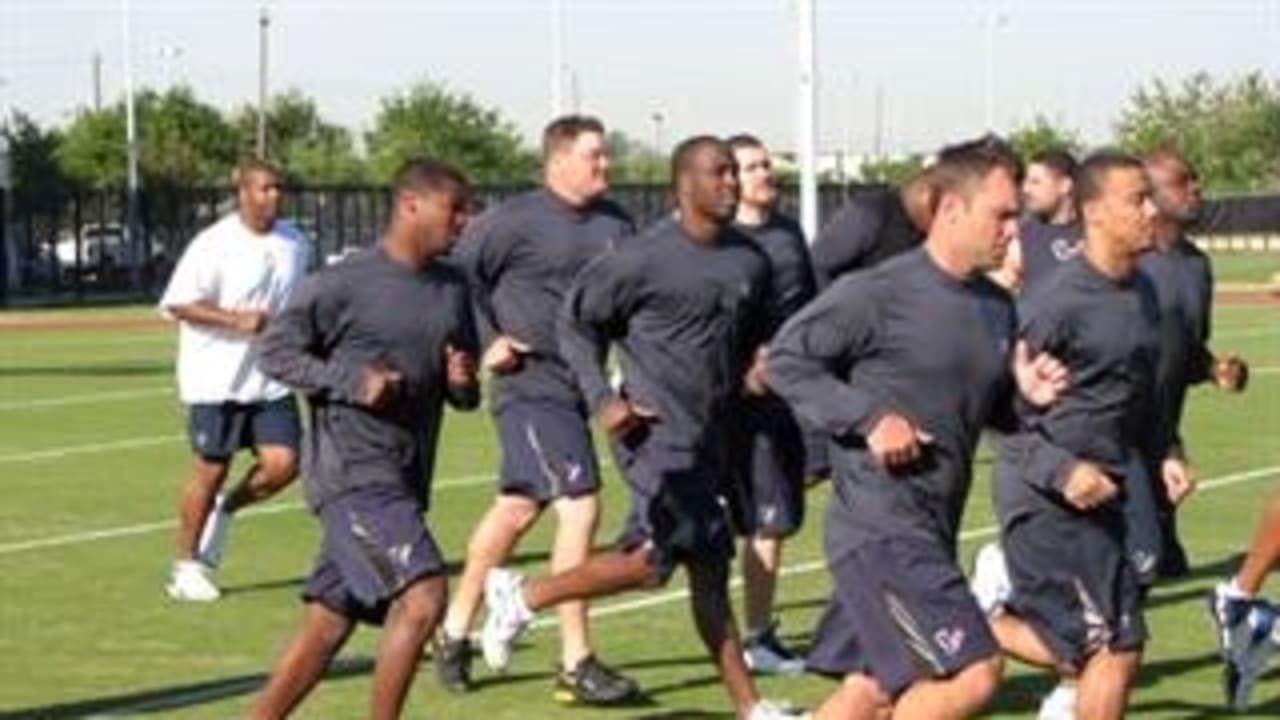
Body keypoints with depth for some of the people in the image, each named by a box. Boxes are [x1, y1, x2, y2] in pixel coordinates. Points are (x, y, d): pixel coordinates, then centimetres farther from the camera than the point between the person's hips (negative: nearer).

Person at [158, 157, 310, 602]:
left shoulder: (294, 244, 7)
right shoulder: (215, 245, -12)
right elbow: (177, 304, -14)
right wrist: (237, 320, -22)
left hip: (271, 379, 5)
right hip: (217, 379, -5)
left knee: (282, 463, -8)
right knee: (210, 469, 1)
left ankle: (225, 510, 21)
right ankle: (186, 567, 16)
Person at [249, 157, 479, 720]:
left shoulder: (453, 290, 13)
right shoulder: (344, 284, -9)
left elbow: (463, 396, 21)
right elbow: (276, 350, -4)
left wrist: (463, 384, -3)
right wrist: (351, 381, -16)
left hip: (405, 482, 8)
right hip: (352, 476, -8)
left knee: (327, 625, 10)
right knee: (421, 598, -19)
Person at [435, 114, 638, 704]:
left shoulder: (615, 224, 10)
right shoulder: (515, 221, -9)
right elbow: (456, 276, -4)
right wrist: (487, 340, -8)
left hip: (580, 386, 7)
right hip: (533, 386, -7)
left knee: (518, 506, 16)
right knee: (579, 505, -14)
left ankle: (455, 631, 32)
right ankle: (576, 664, -7)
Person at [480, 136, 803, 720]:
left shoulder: (749, 262, 8)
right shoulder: (644, 259, -12)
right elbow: (576, 321, -3)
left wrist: (752, 369, 9)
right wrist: (601, 399, -10)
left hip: (706, 434, 7)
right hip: (654, 431, -7)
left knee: (710, 564, 10)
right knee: (654, 557, -13)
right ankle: (522, 597, 4)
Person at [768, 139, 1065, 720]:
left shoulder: (998, 307, 12)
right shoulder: (878, 294, -12)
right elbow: (784, 357, -8)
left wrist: (1027, 394, 0)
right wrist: (869, 417, -16)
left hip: (932, 532, 8)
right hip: (879, 530, -8)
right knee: (973, 673, -14)